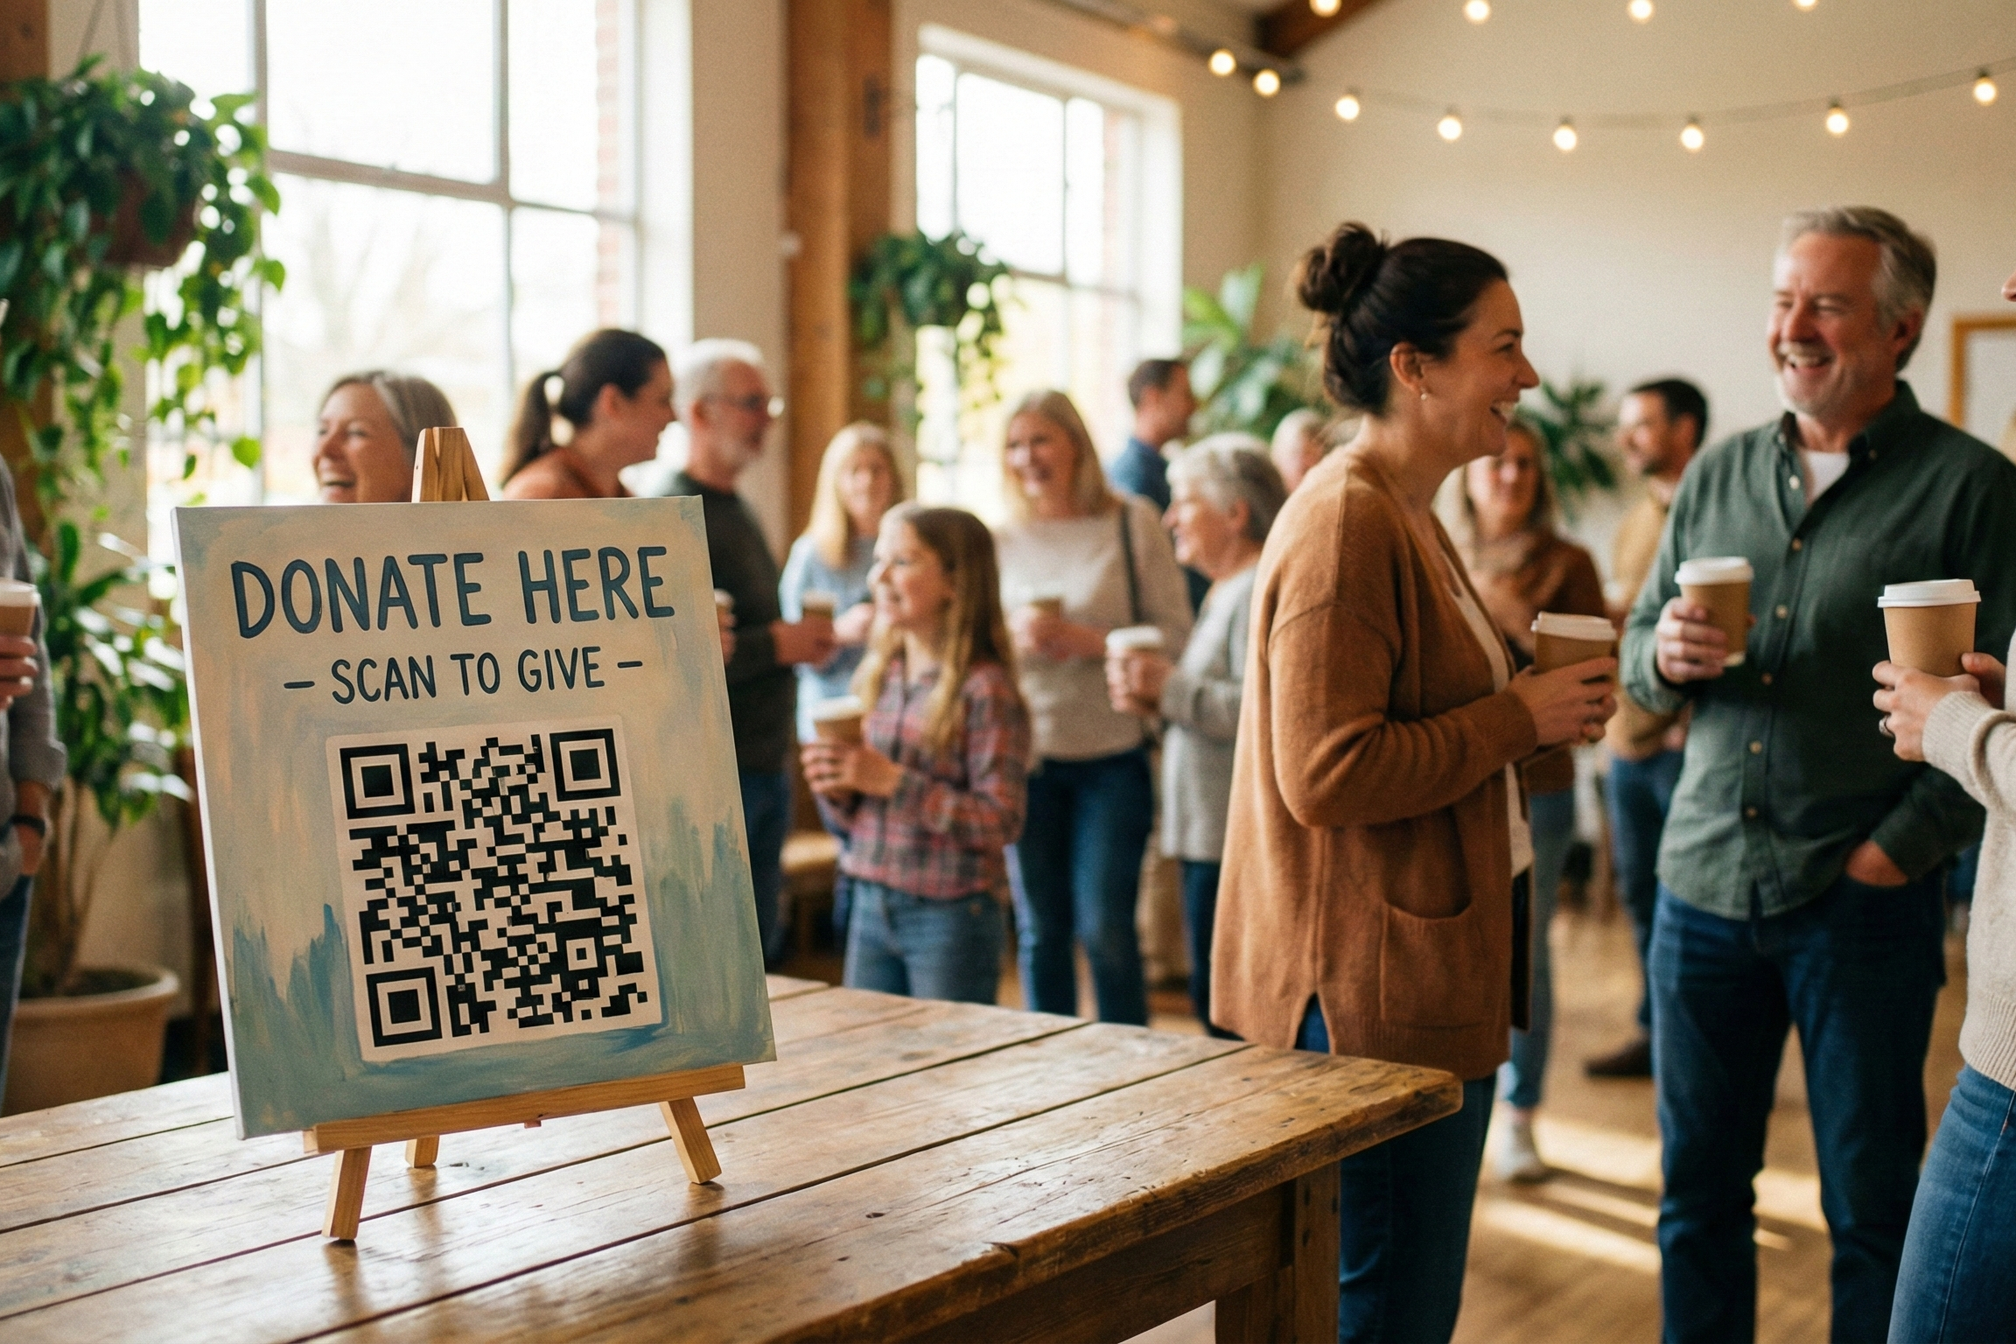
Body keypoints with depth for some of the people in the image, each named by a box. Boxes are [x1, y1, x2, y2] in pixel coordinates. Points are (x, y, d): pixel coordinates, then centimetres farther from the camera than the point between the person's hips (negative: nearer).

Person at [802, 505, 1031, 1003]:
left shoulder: (984, 687, -12)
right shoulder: (876, 675, 7)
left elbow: (1001, 821, -19)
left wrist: (892, 781, -22)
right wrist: (835, 789, -7)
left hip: (951, 918, -6)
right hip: (870, 907, 6)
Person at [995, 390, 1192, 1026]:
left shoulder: (1132, 522, -1)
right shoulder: (1000, 539, 8)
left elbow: (1175, 634, -4)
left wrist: (1087, 640, -16)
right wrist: (1012, 639, -10)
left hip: (1112, 758, -3)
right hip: (1025, 756, 3)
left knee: (1104, 926, -4)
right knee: (1040, 930, 10)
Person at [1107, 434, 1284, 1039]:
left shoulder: (1262, 591, -14)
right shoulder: (1226, 590, 20)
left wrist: (1173, 688, -18)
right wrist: (1157, 701, 9)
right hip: (1211, 835, 11)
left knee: (1225, 1009, -7)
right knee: (1216, 1005, 14)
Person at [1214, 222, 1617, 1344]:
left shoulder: (1406, 519, 16)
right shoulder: (1347, 523, -18)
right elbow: (1327, 774, -25)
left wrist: (1535, 715, 10)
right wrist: (1517, 721, -16)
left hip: (1425, 977, 11)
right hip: (1370, 991, -11)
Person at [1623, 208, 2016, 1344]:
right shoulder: (1719, 475, 9)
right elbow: (1639, 655, 14)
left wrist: (1899, 847, -13)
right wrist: (1666, 658, -9)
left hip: (1864, 907, -4)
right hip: (1705, 887, 4)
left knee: (1872, 1208, 9)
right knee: (1698, 1189, 14)